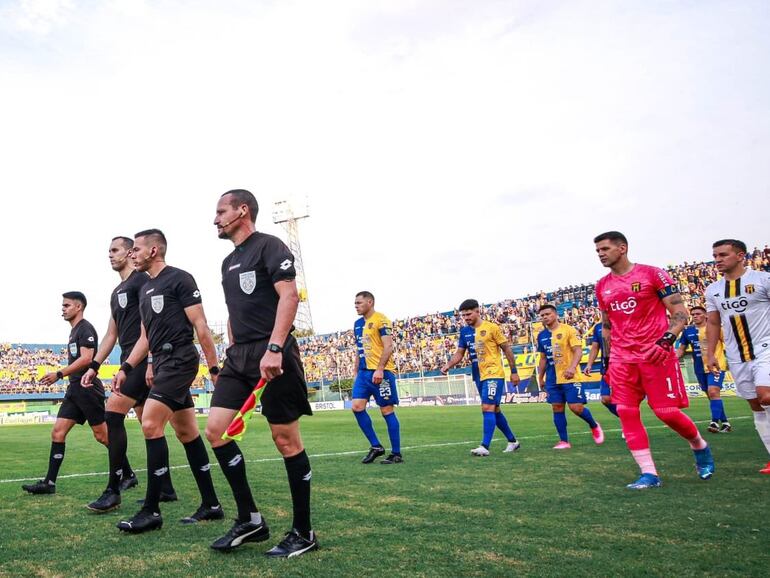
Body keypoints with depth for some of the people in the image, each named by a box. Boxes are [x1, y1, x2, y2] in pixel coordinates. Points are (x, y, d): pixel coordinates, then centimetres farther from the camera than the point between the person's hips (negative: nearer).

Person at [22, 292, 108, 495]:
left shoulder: (85, 328, -9)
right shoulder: (74, 331, 20)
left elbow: (86, 359, -20)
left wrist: (59, 374, -19)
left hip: (87, 388, -9)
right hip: (74, 389, 9)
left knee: (102, 435, -4)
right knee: (57, 432, 3)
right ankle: (49, 482, 6)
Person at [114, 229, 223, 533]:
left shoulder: (179, 279, -7)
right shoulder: (145, 289, 19)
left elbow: (200, 326, -11)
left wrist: (214, 368, -13)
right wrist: (126, 368, 12)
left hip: (180, 359, -9)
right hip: (162, 363, 9)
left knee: (151, 424, -14)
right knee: (187, 433, 9)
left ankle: (151, 511, -6)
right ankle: (211, 505, 15)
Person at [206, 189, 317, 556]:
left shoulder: (269, 246, -4)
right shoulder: (228, 262, 21)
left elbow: (289, 295, -16)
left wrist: (274, 348, -24)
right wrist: (234, 351, 19)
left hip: (272, 356, -8)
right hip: (239, 357, 9)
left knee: (286, 439, -3)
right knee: (216, 430, 0)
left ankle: (303, 533, 10)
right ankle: (250, 519, 12)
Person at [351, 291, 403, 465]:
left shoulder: (381, 320, -8)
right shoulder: (357, 324, 16)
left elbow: (388, 346, -16)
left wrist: (379, 369, -23)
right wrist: (357, 372, 19)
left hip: (381, 372, -8)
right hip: (364, 372, 8)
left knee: (387, 411, -2)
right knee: (357, 407, -3)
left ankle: (396, 454, 7)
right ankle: (376, 446, 9)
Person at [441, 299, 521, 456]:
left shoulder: (491, 327, -8)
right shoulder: (464, 331, 8)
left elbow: (507, 349, -3)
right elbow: (459, 353, 9)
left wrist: (514, 371, -3)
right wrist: (448, 365, -9)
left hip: (494, 374, -7)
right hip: (479, 376, 7)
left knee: (488, 408, -17)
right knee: (494, 410, 14)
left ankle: (485, 447, -18)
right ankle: (512, 441, 29)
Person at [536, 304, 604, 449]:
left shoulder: (568, 330, -6)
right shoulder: (541, 335, 10)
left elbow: (578, 351, -13)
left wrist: (572, 367, -29)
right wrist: (541, 378, 18)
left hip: (570, 377, -5)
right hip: (552, 379, 5)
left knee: (576, 407, -7)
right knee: (557, 408, 2)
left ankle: (594, 426, 22)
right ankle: (564, 441, 10)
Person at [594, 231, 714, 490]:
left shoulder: (653, 274, -5)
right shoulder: (602, 286, 12)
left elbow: (680, 312, -6)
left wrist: (667, 339, -22)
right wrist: (608, 359, 17)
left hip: (656, 355, -5)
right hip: (621, 359, 5)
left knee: (667, 411, -4)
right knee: (626, 412, -4)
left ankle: (700, 447, 28)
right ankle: (649, 474, 3)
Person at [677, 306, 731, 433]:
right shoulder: (688, 330, 5)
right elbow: (681, 349, 12)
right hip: (700, 369, 5)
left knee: (713, 392, -20)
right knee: (711, 395, 11)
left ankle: (715, 422, -17)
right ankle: (725, 422, 23)